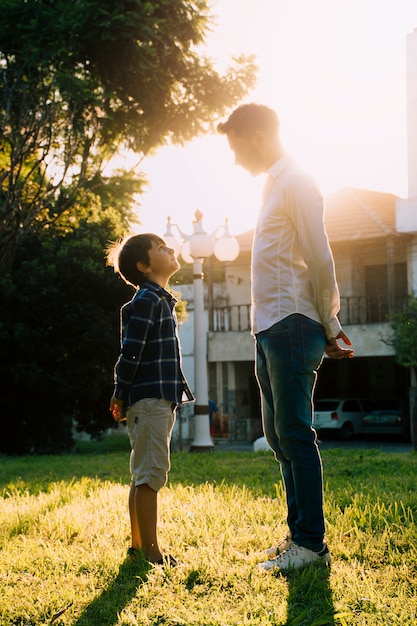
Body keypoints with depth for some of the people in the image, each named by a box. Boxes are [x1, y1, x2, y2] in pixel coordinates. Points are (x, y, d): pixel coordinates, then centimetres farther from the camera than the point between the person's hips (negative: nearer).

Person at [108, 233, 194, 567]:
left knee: (144, 476, 13)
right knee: (151, 474, -8)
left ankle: (138, 545, 20)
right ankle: (150, 550, -5)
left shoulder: (161, 300, 19)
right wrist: (120, 397, -12)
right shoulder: (146, 301, -12)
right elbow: (131, 352, -15)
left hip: (159, 400, 10)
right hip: (149, 400, -10)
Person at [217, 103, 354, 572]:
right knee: (279, 435, 11)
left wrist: (329, 326, -8)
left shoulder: (296, 183, -8)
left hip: (292, 325, -10)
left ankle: (311, 543, -3)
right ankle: (298, 535, 18)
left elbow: (320, 261, -12)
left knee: (295, 433, -8)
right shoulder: (274, 185, 22)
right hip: (270, 328, 10)